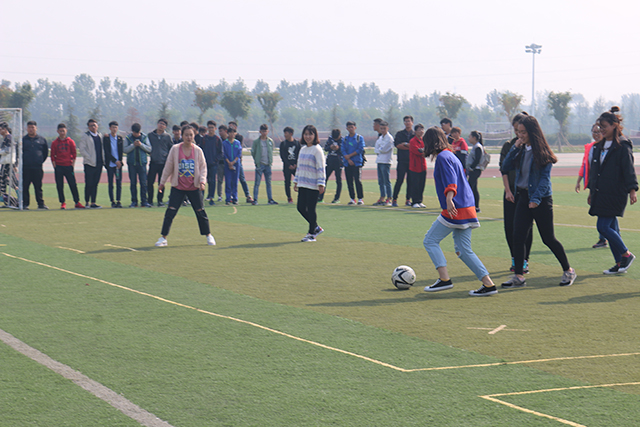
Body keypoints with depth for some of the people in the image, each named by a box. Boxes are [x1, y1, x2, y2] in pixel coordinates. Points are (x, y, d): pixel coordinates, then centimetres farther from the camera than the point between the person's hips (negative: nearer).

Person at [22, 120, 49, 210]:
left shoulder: (42, 140, 9)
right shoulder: (23, 140, 7)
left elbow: (46, 153, 16)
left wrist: (41, 161, 9)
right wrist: (22, 161, 4)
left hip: (38, 168, 1)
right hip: (25, 168, 0)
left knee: (38, 187, 4)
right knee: (25, 186, -1)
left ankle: (41, 203, 9)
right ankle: (25, 204, 3)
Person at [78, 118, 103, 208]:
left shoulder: (100, 135, 15)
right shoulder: (85, 136, -3)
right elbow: (81, 149, -9)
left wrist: (103, 159, 8)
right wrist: (90, 158, -14)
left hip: (99, 163, 5)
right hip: (89, 164, -5)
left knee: (95, 184, 6)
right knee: (89, 184, -3)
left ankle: (93, 203, 9)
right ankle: (87, 202, 6)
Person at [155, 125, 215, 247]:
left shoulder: (198, 150, 0)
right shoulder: (175, 149, -3)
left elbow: (203, 167, 5)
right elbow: (168, 167, 5)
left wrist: (202, 181, -9)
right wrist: (162, 182, 8)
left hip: (194, 187, 1)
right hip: (178, 187, -1)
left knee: (200, 212, 3)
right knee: (170, 211, -8)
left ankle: (208, 236, 21)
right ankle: (163, 238, -1)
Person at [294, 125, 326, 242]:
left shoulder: (317, 150, -9)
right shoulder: (303, 149, 14)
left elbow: (320, 168, -12)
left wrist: (321, 184, -17)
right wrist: (296, 181, 19)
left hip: (313, 185, -8)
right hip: (302, 184, 8)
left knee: (311, 209, -3)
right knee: (301, 208, 8)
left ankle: (312, 234, 7)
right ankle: (316, 228, 24)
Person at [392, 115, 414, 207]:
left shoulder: (415, 135, 11)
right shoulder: (399, 133, 11)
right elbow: (397, 145, -3)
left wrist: (404, 144, -8)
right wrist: (409, 147, -8)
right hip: (402, 161, -1)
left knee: (410, 181, 1)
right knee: (399, 180, -6)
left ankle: (408, 199, 7)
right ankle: (394, 199, -3)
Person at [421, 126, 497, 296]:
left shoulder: (442, 157, -7)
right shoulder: (451, 156, 20)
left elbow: (451, 180, -23)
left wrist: (449, 199, -39)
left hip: (455, 210, -9)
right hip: (467, 208, 9)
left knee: (430, 241, 1)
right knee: (464, 250, 8)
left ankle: (444, 279, -8)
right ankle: (488, 284, 0)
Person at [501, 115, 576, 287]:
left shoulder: (542, 152, -9)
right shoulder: (520, 150, 8)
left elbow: (545, 177, -13)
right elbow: (505, 168, 2)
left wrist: (536, 198, -21)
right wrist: (515, 148, -6)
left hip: (541, 199, -6)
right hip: (523, 197, 6)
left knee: (548, 238, 1)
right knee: (517, 236, -3)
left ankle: (568, 271, 18)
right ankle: (518, 276, 3)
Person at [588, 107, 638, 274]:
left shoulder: (623, 146, -9)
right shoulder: (599, 146, 14)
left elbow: (629, 169, -14)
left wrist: (632, 190, -22)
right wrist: (591, 191, 22)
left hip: (615, 194, -8)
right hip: (601, 194, 8)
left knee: (603, 227, -12)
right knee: (610, 228, 8)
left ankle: (626, 254, 3)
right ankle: (620, 263, 14)